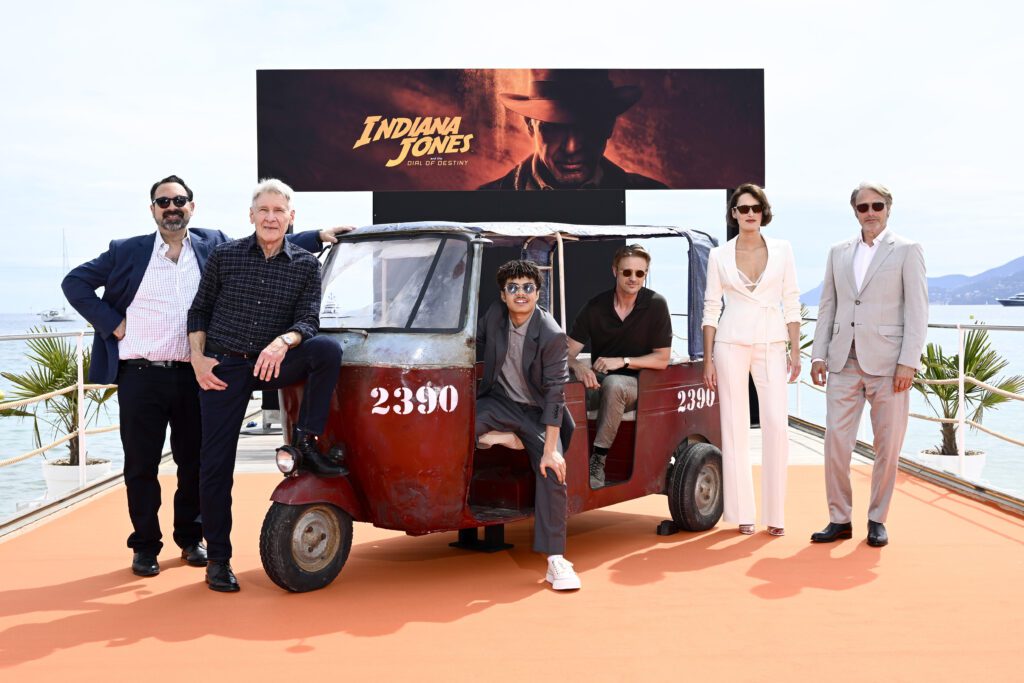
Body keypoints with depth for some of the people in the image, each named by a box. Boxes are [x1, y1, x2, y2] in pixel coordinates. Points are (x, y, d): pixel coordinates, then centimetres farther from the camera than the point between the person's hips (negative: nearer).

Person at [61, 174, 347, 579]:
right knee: (141, 465, 5)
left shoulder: (215, 247, 8)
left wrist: (319, 236, 6)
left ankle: (190, 538, 26)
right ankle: (145, 546, 16)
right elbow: (75, 283, 8)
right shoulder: (127, 253, 6)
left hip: (194, 376, 1)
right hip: (141, 376, -1)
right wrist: (111, 323, -2)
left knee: (194, 462, 10)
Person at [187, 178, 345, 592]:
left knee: (328, 350, -28)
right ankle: (218, 558, 11)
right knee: (216, 464, -2)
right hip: (222, 368, 0)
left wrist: (283, 342, -26)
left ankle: (306, 440, -15)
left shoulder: (306, 265, 2)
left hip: (271, 365, 1)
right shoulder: (225, 256, 1)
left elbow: (308, 321, -5)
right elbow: (199, 311, 8)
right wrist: (198, 358, -4)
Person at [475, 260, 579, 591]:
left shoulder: (552, 335, -19)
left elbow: (555, 392, -20)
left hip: (537, 412, -3)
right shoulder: (494, 314, -7)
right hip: (498, 400, 3)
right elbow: (476, 344, 14)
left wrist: (550, 449, -25)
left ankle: (556, 561, -12)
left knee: (553, 474, -19)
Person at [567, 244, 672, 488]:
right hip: (598, 383, 3)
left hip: (636, 384, -2)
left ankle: (598, 459, -29)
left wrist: (622, 361, -18)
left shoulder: (655, 305, -6)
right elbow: (568, 351, -1)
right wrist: (577, 365, -25)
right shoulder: (595, 306, 1)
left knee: (613, 384, -38)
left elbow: (662, 359, -6)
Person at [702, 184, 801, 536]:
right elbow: (710, 308, 5)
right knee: (735, 427, 1)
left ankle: (775, 513, 1)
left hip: (771, 343, 1)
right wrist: (708, 359, 1)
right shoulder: (719, 256, 4)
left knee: (776, 424, -8)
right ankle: (742, 513, 8)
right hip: (731, 344, 0)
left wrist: (795, 351, 1)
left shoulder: (782, 250, 6)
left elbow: (791, 304, 7)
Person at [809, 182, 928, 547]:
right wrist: (818, 355, 6)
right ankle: (840, 519, 10)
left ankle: (877, 520, 16)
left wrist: (908, 362, -11)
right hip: (844, 362, 3)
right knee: (835, 442, -1)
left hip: (887, 363, -3)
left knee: (887, 447, 3)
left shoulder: (907, 251, 3)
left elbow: (917, 311, -3)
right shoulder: (838, 252, 14)